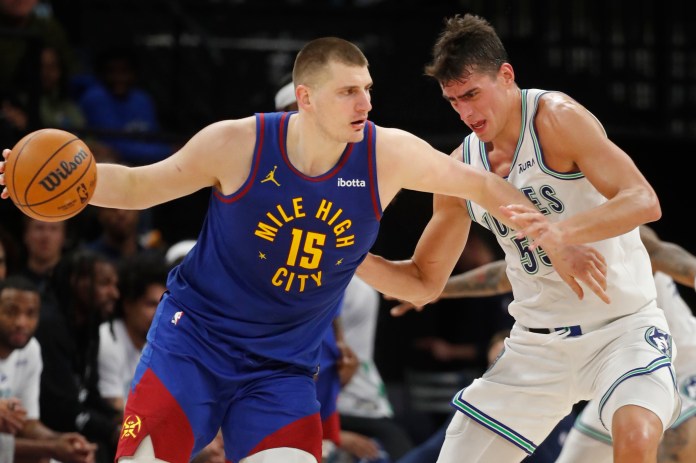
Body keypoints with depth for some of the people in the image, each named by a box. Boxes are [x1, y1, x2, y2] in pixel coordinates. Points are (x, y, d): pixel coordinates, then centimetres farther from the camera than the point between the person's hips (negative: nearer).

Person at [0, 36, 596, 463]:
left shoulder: (389, 155, -12)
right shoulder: (238, 145, -16)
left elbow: (480, 185, 2)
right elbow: (138, 186, -5)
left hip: (283, 367, 2)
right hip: (194, 339, -2)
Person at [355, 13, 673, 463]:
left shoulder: (557, 118, -16)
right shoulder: (461, 169, 2)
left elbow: (644, 202, -27)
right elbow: (424, 281, 10)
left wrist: (562, 231, -43)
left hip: (620, 322, -6)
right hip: (537, 342, 6)